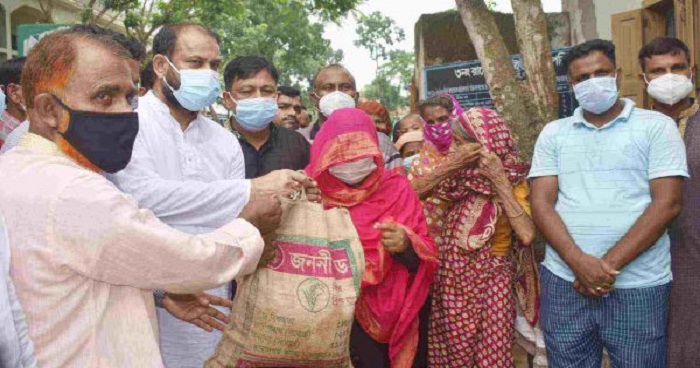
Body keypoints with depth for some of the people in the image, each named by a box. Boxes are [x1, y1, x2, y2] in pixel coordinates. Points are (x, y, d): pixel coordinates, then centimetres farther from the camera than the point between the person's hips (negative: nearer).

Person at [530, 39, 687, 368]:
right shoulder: (553, 134, 9)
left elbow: (666, 203, -7)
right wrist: (579, 262, -14)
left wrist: (610, 264, -14)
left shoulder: (657, 126, 2)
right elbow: (541, 203, 1)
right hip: (564, 282, 2)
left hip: (638, 287, -2)